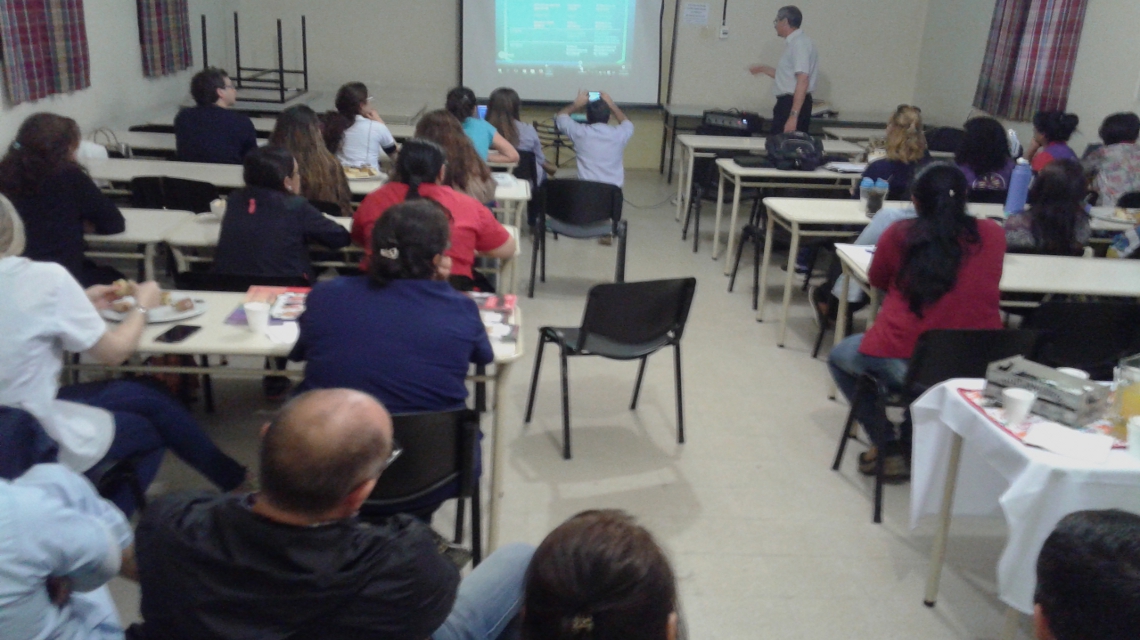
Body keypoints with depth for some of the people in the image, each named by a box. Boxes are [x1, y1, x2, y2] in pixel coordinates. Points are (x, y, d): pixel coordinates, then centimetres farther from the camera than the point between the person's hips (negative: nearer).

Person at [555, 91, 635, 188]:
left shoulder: (580, 132, -4)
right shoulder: (618, 134, -1)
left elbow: (560, 116, 17)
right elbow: (627, 123, 26)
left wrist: (577, 103, 26)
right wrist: (611, 105, 28)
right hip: (614, 189, 1)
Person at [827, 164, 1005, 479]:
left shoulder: (899, 234, -3)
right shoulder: (993, 235, 3)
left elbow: (876, 281, 14)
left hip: (903, 364, -4)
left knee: (839, 357, 27)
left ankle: (888, 449, 22)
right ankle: (911, 445, 38)